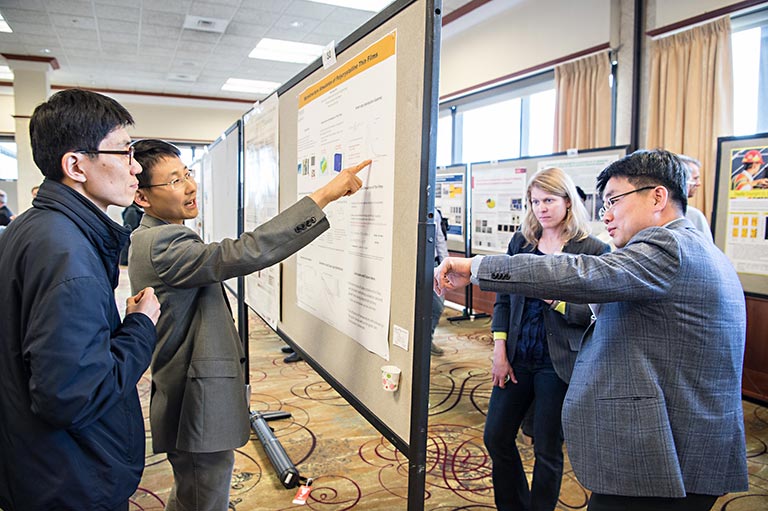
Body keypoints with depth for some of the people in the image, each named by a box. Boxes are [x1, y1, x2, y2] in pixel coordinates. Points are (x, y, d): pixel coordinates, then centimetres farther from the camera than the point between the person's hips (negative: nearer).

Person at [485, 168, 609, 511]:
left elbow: (596, 314, -6)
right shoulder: (520, 242, 5)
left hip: (558, 364, -4)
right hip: (517, 358, 4)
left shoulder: (593, 250, -7)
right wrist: (500, 352, 1)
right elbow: (503, 299, 6)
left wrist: (558, 302, -23)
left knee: (547, 450, 9)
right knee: (496, 437, 12)